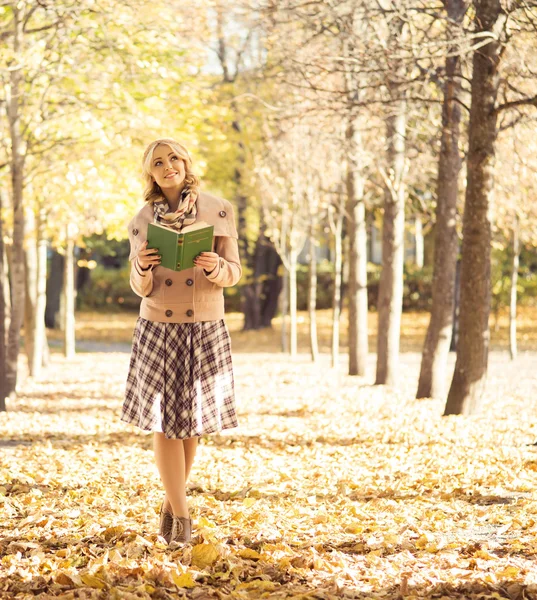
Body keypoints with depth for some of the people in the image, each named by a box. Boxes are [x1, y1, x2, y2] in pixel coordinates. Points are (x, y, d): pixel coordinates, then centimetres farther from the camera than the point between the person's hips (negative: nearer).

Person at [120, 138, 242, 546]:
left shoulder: (219, 210, -1)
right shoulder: (142, 221, 0)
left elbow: (234, 273, 0)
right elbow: (141, 288, 2)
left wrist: (215, 267, -22)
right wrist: (142, 267, -20)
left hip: (207, 329, 1)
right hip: (158, 329, 0)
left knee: (193, 421, 9)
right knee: (165, 420, -1)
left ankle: (171, 500, 29)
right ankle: (181, 516, 8)